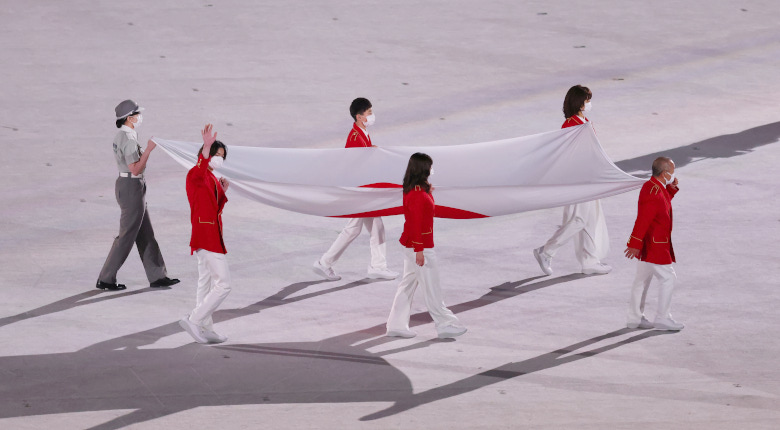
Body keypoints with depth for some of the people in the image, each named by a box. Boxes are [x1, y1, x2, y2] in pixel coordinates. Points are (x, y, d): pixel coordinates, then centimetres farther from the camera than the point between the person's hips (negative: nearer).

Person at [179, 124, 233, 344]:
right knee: (223, 284, -13)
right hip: (207, 236, -11)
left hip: (212, 234, 11)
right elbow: (198, 171, -40)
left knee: (206, 284, 14)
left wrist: (223, 192, 10)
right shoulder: (197, 176, -13)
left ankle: (205, 329, 21)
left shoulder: (213, 180, 17)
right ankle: (194, 320, -10)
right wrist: (206, 148, -54)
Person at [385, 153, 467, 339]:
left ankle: (397, 325, 15)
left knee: (408, 285, 13)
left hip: (410, 245, 10)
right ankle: (445, 325, 7)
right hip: (420, 245, -10)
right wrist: (419, 250, -22)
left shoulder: (411, 190, 8)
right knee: (431, 288, 0)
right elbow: (416, 223, -23)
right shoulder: (418, 193, -22)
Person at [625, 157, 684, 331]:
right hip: (654, 246, -11)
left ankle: (635, 318, 23)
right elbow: (642, 220, -30)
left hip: (649, 245, 11)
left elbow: (663, 203, 26)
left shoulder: (651, 186, 7)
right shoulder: (653, 194, -25)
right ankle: (662, 318, 6)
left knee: (643, 279, 15)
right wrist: (635, 244, -32)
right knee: (668, 278, -2)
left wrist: (672, 188, 9)